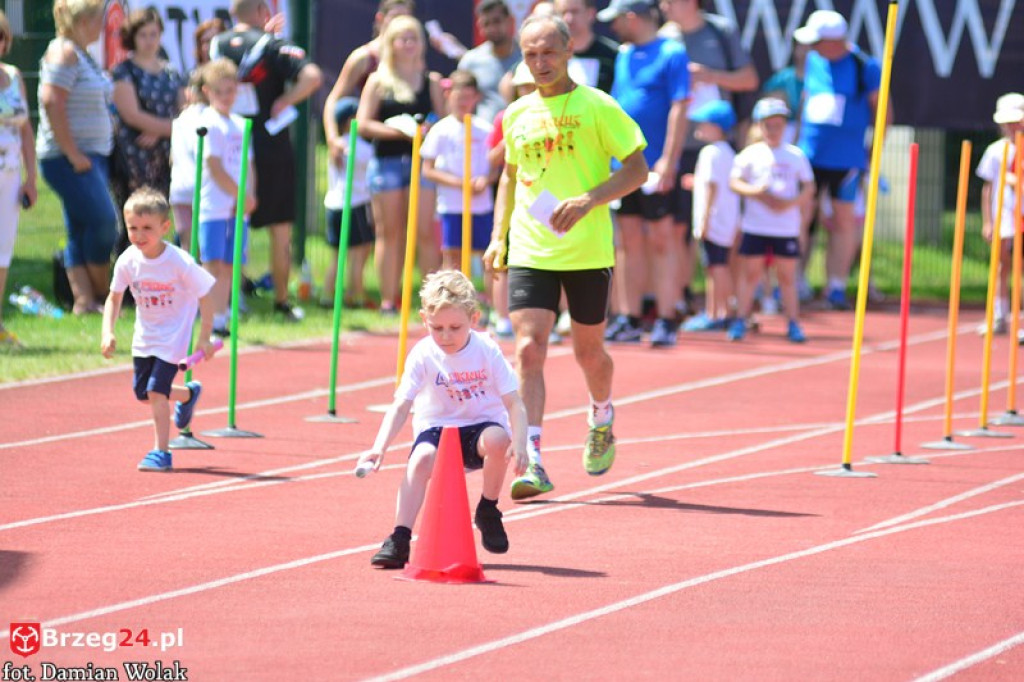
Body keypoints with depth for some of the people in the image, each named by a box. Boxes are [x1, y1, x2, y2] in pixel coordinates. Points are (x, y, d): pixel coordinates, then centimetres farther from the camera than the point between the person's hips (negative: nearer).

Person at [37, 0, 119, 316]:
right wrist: (73, 154, -20)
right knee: (102, 221, -11)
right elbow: (51, 103, -22)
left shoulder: (82, 54, 17)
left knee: (80, 230, 7)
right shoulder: (64, 52, -13)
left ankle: (84, 299, 6)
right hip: (68, 158, -10)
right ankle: (102, 297, 1)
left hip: (91, 155, 10)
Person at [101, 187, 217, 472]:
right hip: (144, 338, 6)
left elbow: (205, 298, -15)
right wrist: (108, 333, -14)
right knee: (142, 392, 14)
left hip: (173, 335, -6)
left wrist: (204, 339, -15)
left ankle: (161, 452, -4)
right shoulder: (128, 261, -13)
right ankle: (188, 393, 43)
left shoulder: (180, 263, -25)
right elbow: (114, 298, -1)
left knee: (156, 391, -15)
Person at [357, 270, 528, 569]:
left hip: (481, 424, 0)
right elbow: (401, 406, -16)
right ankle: (399, 539, -33)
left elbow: (514, 403, -12)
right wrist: (380, 447, -32)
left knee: (498, 439, -34)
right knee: (422, 457, -32)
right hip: (437, 427, 0)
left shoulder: (487, 351, -12)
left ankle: (488, 512, -7)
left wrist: (519, 444, -30)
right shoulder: (423, 355, -11)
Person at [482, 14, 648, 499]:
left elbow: (637, 169, -6)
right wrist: (498, 236, 12)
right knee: (528, 349, -12)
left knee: (588, 350, 11)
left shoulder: (597, 108, -5)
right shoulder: (517, 115, 9)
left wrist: (589, 200, -20)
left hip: (587, 250, -3)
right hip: (529, 252, 3)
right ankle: (533, 463, -16)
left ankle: (601, 422, 44)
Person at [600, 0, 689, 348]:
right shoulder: (624, 55, 13)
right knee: (631, 242, 9)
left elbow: (679, 109, -13)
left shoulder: (671, 54, -8)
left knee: (660, 241, -3)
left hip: (655, 167, -7)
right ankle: (630, 320, 12)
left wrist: (668, 161, -19)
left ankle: (666, 322, 0)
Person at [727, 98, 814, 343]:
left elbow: (809, 188, 5)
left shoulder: (796, 155, 4)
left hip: (787, 228, 0)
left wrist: (791, 203, -13)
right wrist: (756, 192, -16)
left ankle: (793, 324, 9)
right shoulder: (751, 154, 2)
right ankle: (740, 321, 8)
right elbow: (734, 182, 1)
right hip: (755, 226, 0)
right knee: (750, 273, 2)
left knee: (787, 276, 4)